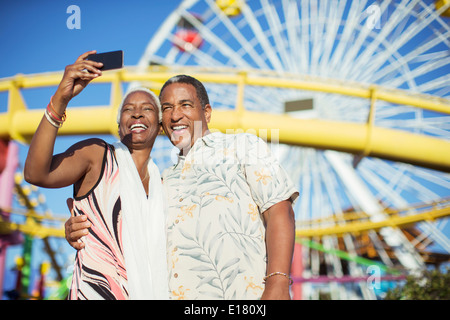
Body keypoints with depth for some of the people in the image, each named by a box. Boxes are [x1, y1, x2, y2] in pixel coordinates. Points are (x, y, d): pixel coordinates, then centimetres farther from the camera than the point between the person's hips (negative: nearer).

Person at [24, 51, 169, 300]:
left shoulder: (160, 182, 16)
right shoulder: (96, 154, 1)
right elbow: (35, 174, -18)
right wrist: (60, 100, -25)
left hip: (150, 292, 5)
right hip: (95, 293, -5)